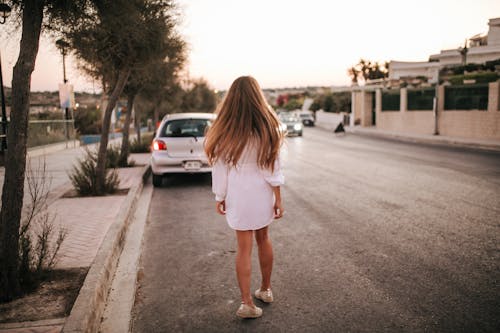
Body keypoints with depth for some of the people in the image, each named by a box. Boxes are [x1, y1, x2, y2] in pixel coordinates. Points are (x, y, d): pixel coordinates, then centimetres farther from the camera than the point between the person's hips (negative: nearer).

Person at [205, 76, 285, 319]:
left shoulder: (226, 130, -10)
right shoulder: (266, 127, -7)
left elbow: (220, 166, -6)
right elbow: (273, 167, -6)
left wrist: (219, 197, 3)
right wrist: (278, 198, -1)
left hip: (238, 194, -2)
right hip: (262, 191, 2)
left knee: (244, 247, 5)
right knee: (263, 239, 19)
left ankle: (247, 302, 8)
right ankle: (266, 290, 34)